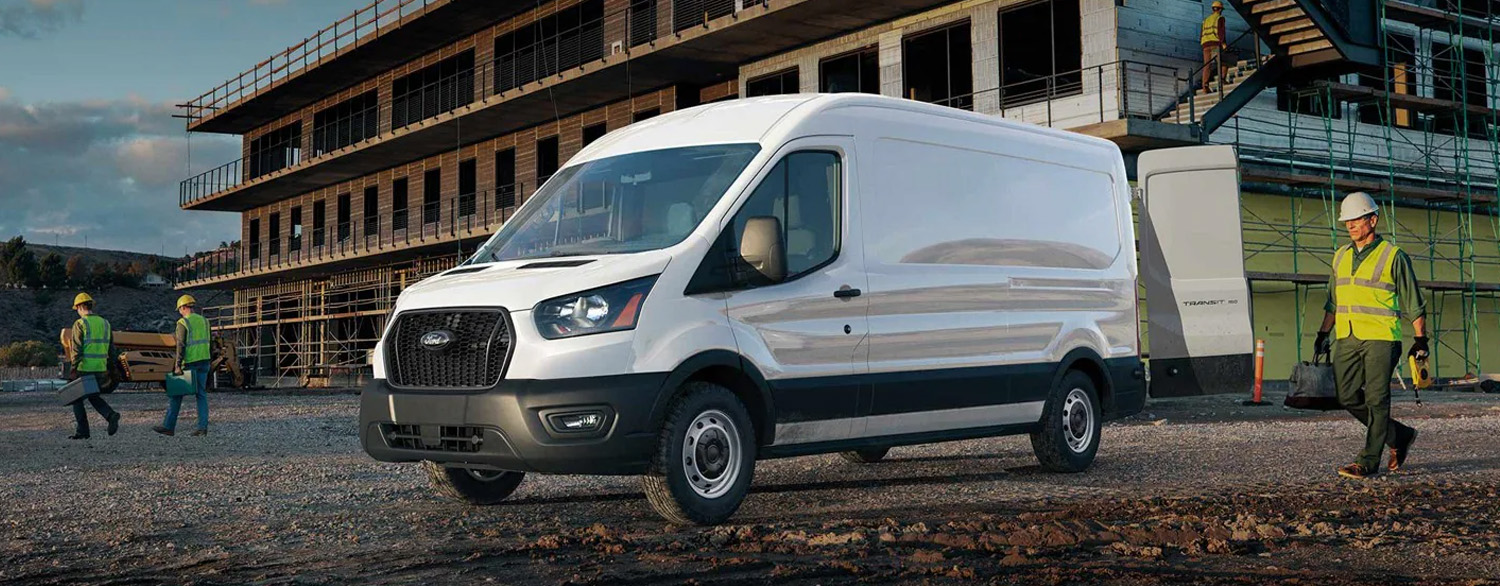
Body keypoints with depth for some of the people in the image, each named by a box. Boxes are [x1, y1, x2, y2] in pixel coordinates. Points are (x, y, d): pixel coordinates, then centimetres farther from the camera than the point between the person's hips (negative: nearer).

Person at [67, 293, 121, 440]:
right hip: (101, 369, 6)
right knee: (93, 396, 20)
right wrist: (109, 367, 18)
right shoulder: (105, 323, 10)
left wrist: (74, 369, -10)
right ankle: (111, 415, -5)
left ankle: (82, 430, 8)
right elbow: (111, 349, 13)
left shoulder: (80, 324, -8)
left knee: (77, 399, 9)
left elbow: (77, 349, -14)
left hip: (84, 369, -6)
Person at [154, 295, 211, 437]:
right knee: (202, 394, 6)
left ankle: (169, 426, 5)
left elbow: (181, 345, -14)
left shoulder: (183, 322, -8)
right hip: (204, 361, 6)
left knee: (176, 394, 3)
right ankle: (203, 427, -2)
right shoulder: (204, 321, 12)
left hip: (190, 362, -6)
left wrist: (178, 365, -15)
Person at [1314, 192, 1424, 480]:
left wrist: (1421, 338, -3)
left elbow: (1413, 302, 0)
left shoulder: (1393, 256, -3)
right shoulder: (1341, 256, 15)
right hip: (1347, 339, 6)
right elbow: (1333, 301, 22)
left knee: (1376, 400, -5)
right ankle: (1399, 436, 23)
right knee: (1348, 397, 4)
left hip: (1381, 339, -6)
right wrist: (1324, 333, 17)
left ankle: (1369, 461, 0)